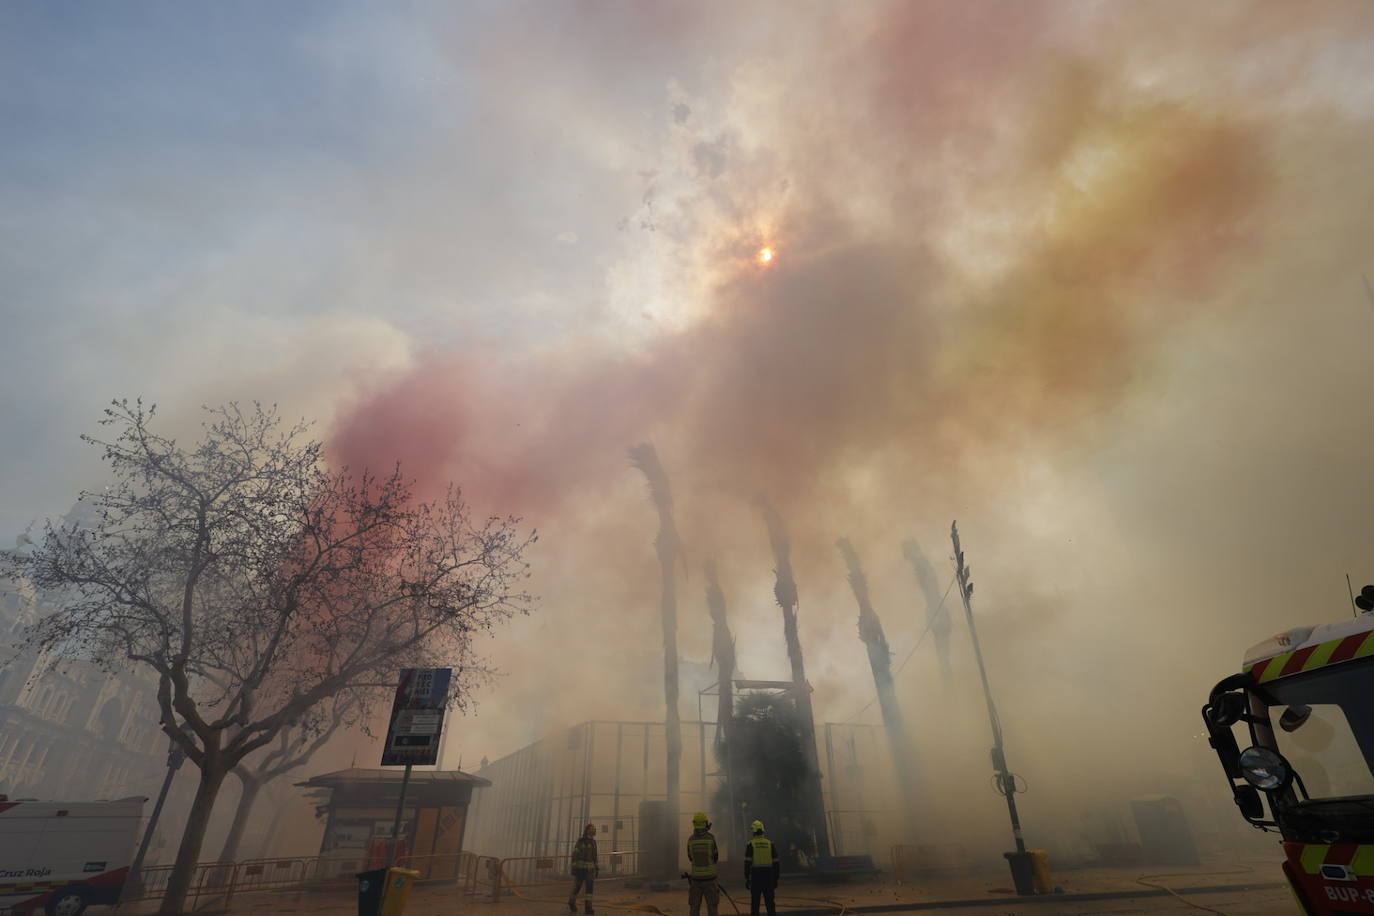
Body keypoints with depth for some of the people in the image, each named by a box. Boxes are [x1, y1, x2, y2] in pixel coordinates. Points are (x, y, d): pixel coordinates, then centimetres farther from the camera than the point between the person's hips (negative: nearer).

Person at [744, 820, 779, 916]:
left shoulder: (751, 844, -4)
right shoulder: (770, 843, 4)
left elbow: (747, 863, -9)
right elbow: (776, 863, 4)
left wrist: (746, 879, -4)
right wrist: (776, 879, 11)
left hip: (756, 876, -2)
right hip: (768, 876, 2)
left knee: (755, 902, 6)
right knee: (770, 902, 9)